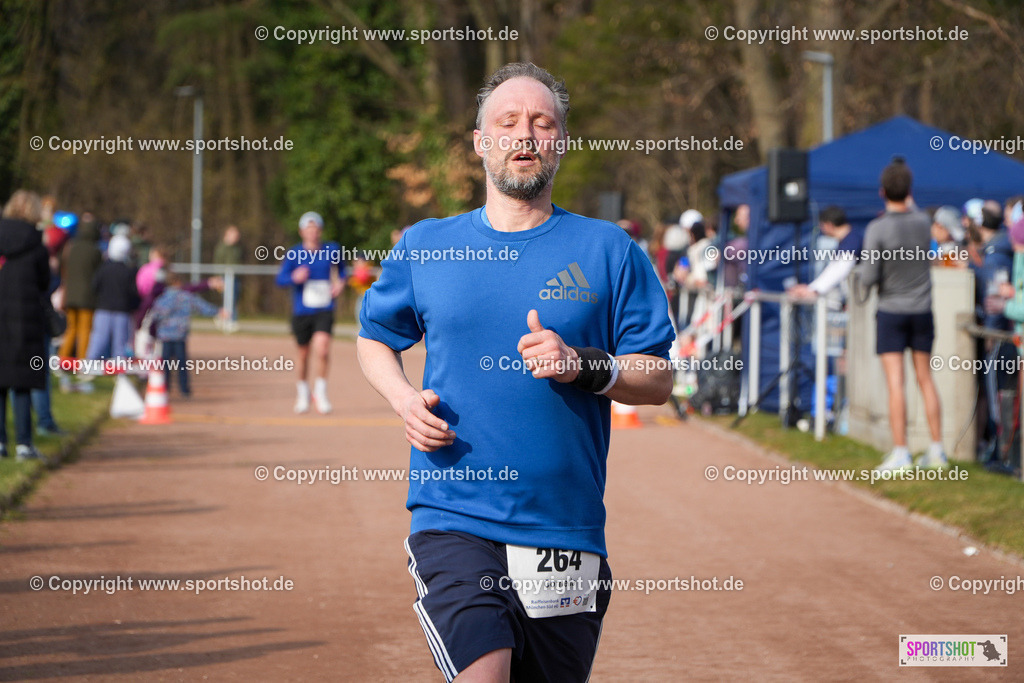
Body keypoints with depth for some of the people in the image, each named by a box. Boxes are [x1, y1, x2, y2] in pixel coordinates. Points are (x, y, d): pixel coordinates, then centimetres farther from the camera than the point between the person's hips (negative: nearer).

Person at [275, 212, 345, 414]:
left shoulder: (332, 250, 2)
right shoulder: (293, 253, -4)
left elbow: (341, 266, 23)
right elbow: (280, 279, -10)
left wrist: (341, 281, 3)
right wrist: (294, 278, -31)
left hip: (324, 311, 0)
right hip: (301, 312, 0)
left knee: (322, 350, -20)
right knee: (304, 354, 11)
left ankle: (320, 392, -1)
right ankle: (303, 393, 35)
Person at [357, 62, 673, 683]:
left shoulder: (610, 251, 5)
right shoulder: (425, 246, 8)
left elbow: (659, 380, 4)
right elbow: (375, 337, 24)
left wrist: (583, 366, -15)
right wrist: (403, 398, 3)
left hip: (566, 531, 1)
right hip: (453, 520, -1)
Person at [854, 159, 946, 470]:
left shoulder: (878, 229, -15)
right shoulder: (923, 222, -4)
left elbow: (869, 278, -17)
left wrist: (860, 268, 6)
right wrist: (908, 203, 20)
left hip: (891, 312, -4)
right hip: (922, 310, 4)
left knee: (895, 383, -5)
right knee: (925, 379, 12)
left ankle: (900, 453, -9)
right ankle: (937, 449, 13)